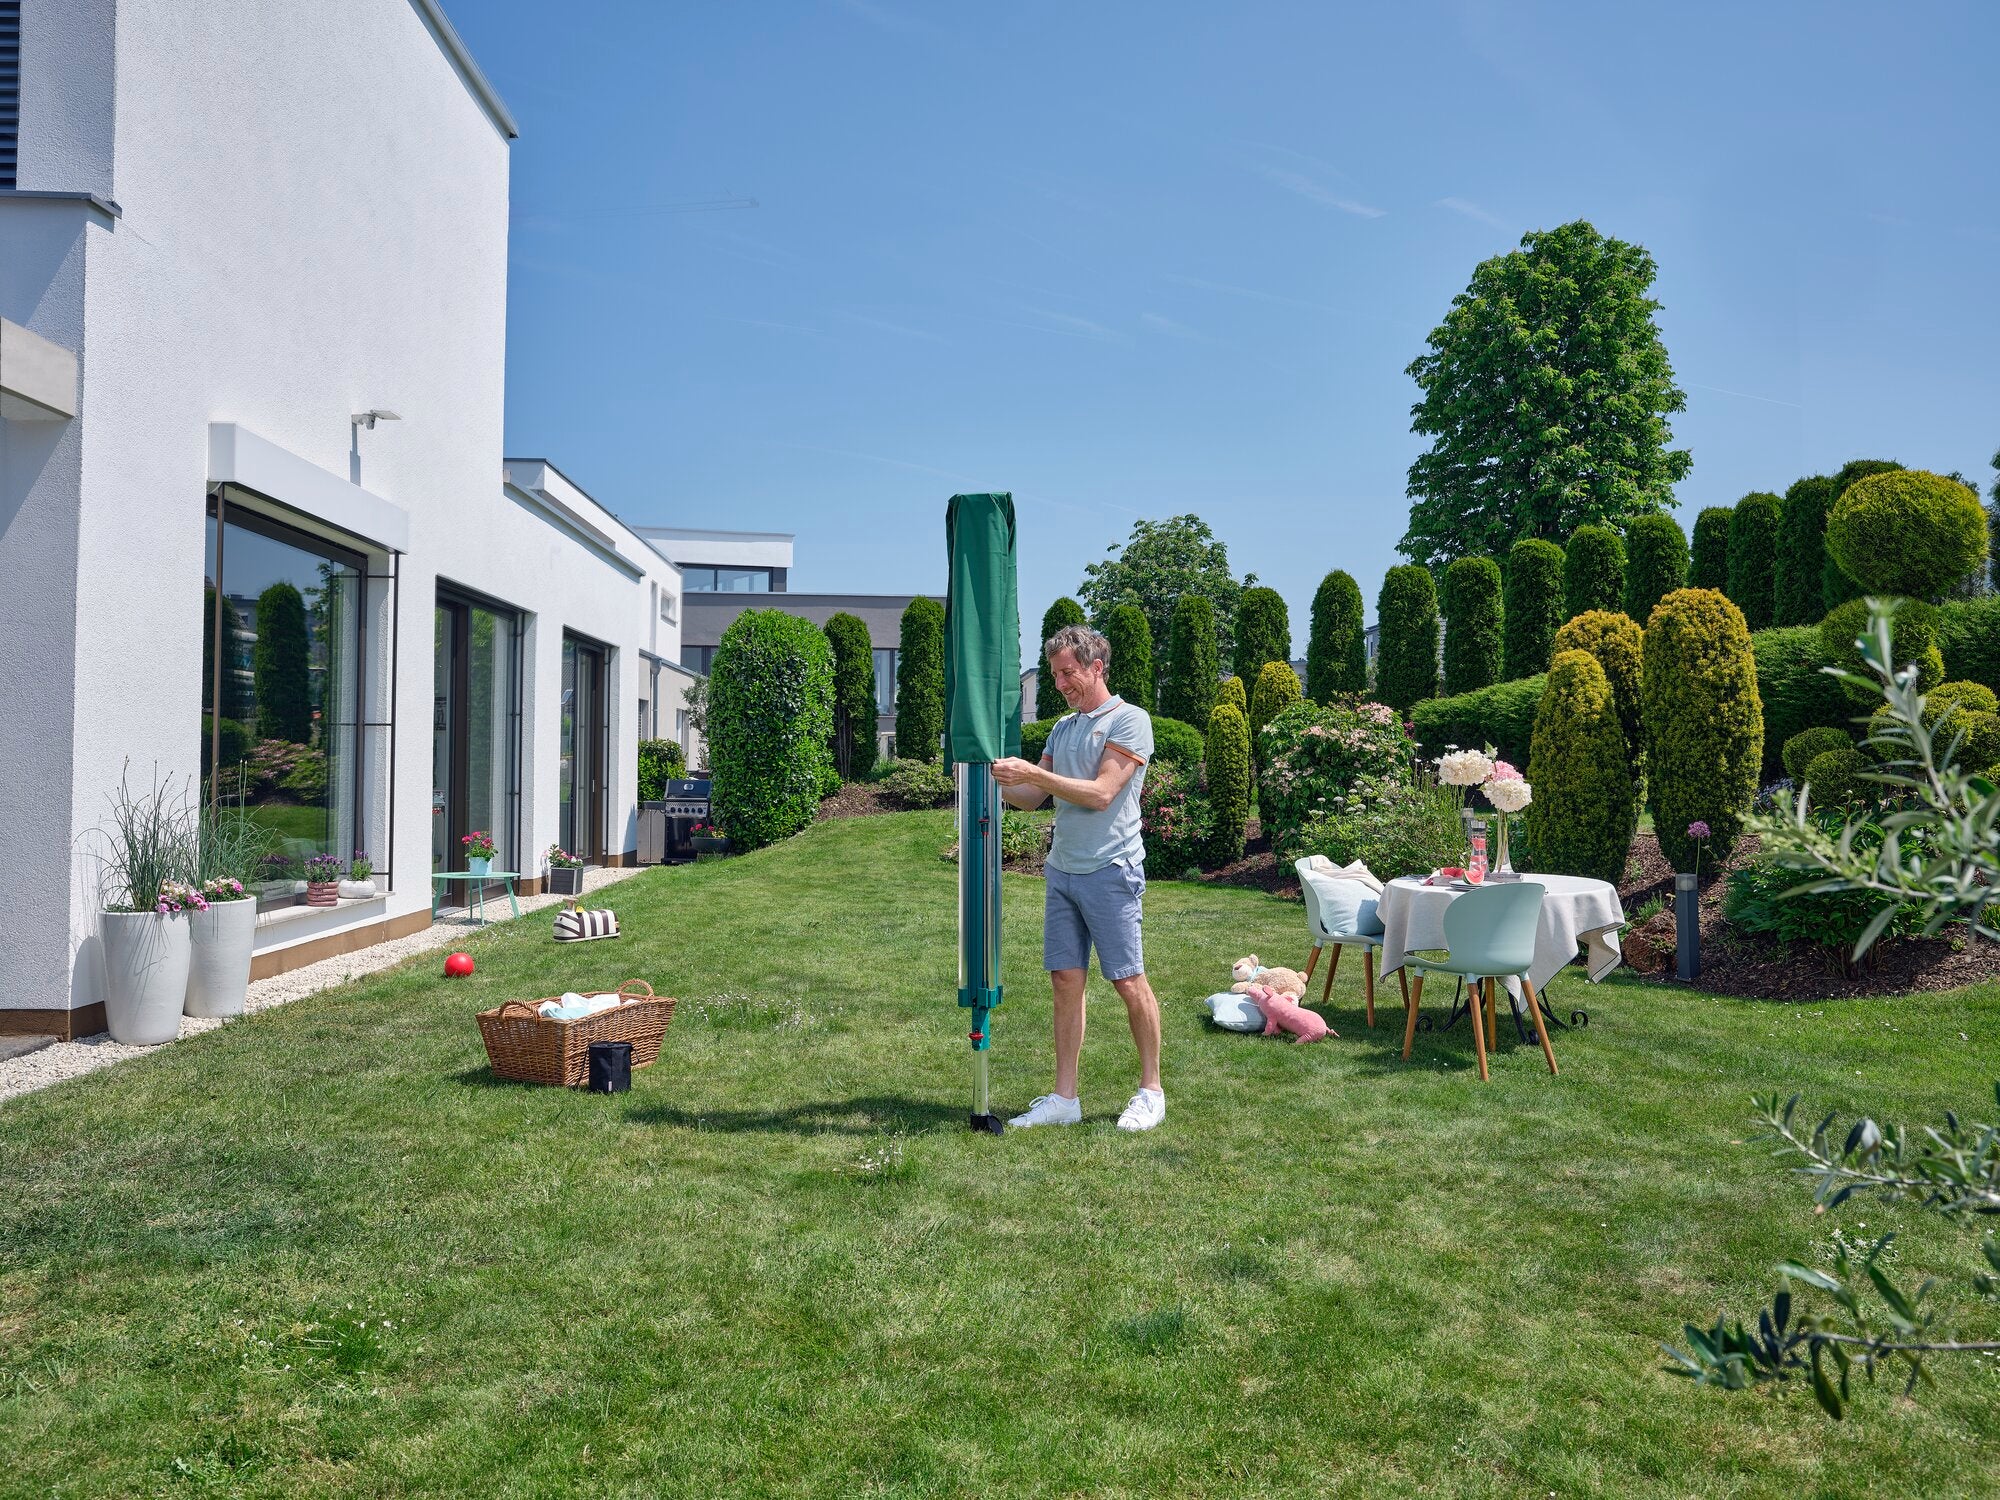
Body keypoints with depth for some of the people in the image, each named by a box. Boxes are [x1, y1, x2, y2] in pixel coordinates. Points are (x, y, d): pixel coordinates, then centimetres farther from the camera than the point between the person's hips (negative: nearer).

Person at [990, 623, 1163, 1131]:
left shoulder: (1130, 720, -6)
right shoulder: (1063, 727, 16)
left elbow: (1101, 794, -16)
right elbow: (1035, 797, 15)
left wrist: (1031, 772, -19)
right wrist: (998, 783, -4)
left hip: (1110, 870, -7)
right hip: (1061, 869, 7)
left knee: (1128, 981, -1)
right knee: (1066, 980, 6)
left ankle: (1152, 1091, 14)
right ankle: (1064, 1099, 12)